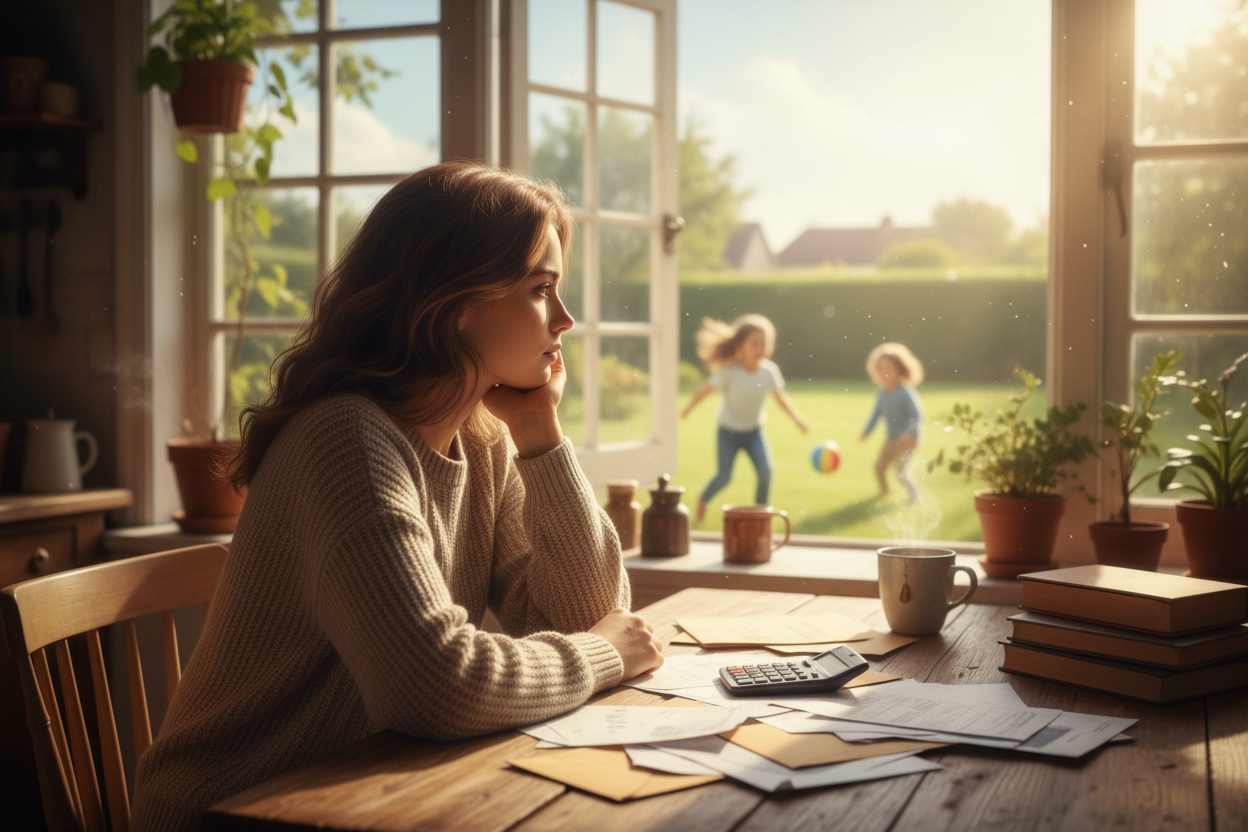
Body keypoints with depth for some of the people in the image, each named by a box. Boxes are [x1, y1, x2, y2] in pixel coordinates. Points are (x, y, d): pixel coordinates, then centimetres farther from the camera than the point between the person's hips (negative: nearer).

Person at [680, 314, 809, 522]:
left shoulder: (770, 370, -13)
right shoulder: (729, 372, -23)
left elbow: (781, 397, -1)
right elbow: (705, 390, -14)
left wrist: (797, 418, -10)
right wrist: (687, 410, -8)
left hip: (754, 431, 3)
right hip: (729, 430, -3)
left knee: (765, 471, -13)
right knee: (724, 476, -4)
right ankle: (704, 498, 29)